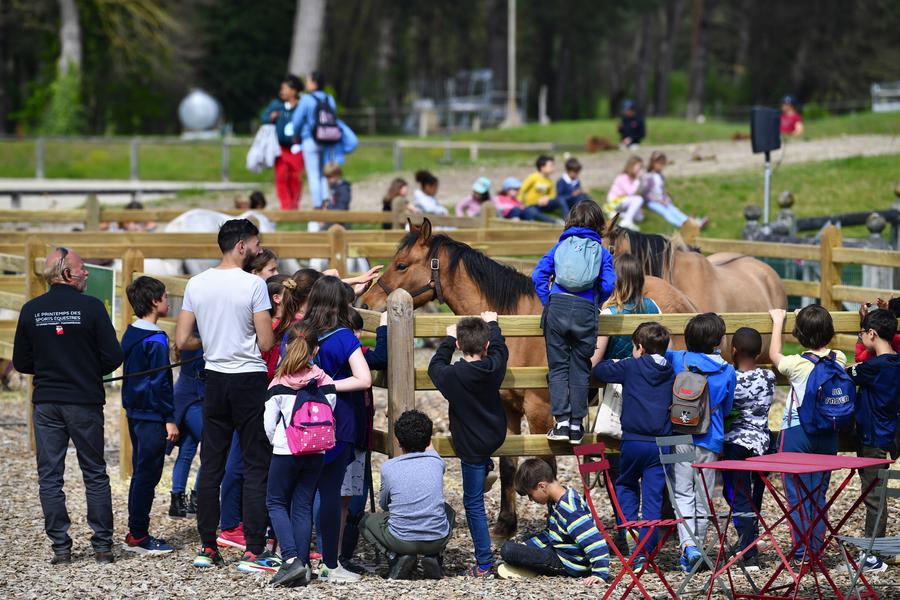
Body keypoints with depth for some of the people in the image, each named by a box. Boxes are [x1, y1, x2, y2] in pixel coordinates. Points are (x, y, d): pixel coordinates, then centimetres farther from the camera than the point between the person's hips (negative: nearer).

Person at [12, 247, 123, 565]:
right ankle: (102, 545, 7)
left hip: (45, 404, 2)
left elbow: (21, 363, 4)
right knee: (95, 475, 8)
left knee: (49, 477, 6)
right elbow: (113, 357, -9)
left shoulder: (31, 310, 0)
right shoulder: (91, 307, -9)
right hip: (85, 403, -2)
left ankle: (60, 547, 4)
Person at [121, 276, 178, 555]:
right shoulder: (156, 340, -16)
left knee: (140, 473, 14)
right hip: (152, 416, -9)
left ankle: (136, 534, 17)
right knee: (148, 474, -5)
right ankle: (138, 536, -3)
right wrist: (170, 419, -14)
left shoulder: (130, 335, 11)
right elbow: (160, 383, -17)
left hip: (135, 413, 9)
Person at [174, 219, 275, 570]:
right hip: (250, 381, -4)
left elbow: (182, 341, 3)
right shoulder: (253, 285, -12)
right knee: (255, 466, 1)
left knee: (211, 465, 10)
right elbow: (266, 343, -13)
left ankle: (207, 547, 11)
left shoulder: (196, 284, 2)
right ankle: (253, 550, -3)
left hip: (214, 379, 5)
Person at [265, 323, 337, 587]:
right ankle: (302, 566, 5)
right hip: (315, 454, 3)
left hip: (285, 453, -3)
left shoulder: (279, 384, -7)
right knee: (303, 506, 9)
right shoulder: (325, 383, -2)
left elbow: (269, 424, -4)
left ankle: (291, 558, -9)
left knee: (276, 502, 9)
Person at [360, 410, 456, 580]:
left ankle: (397, 557, 1)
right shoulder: (437, 463, 2)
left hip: (401, 540, -2)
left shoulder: (388, 467, -2)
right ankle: (433, 557, 11)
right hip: (437, 539, 2)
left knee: (366, 521, 26)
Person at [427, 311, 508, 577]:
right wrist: (492, 324, 30)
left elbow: (435, 366, 1)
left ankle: (484, 565, 6)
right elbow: (500, 348, 12)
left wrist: (448, 340, 13)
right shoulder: (494, 367, -12)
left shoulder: (453, 376, -23)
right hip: (496, 436, 5)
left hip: (472, 446, -5)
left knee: (473, 503, 3)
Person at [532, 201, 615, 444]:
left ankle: (562, 422, 0)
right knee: (580, 369, 8)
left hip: (557, 307, 0)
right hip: (585, 310, 0)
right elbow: (608, 284, -2)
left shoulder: (561, 246, 12)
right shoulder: (601, 251, 8)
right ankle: (576, 425, 9)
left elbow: (539, 274, 4)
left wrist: (547, 301, 10)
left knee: (558, 367, 6)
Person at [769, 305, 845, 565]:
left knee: (797, 495, 1)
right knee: (818, 494, 11)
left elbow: (774, 355, 8)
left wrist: (778, 321, 19)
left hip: (796, 433, -4)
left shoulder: (797, 364, -14)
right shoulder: (839, 360, -3)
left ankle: (803, 552, -2)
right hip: (827, 434, 4)